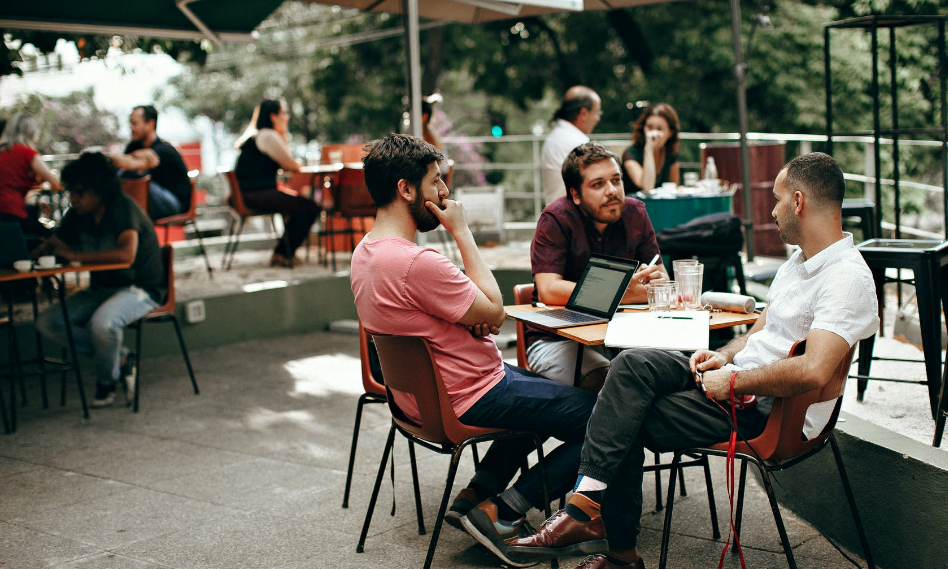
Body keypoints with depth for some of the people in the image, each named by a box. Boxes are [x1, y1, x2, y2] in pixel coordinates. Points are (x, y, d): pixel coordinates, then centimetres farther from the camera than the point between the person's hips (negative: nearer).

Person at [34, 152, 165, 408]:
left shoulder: (123, 208, -18)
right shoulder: (77, 215, 4)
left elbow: (127, 254, -34)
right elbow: (54, 244, 17)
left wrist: (76, 256, -28)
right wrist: (43, 250, -9)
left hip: (140, 289, -8)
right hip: (100, 289, 8)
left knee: (102, 322, -37)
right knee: (47, 322, -11)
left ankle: (107, 380, -5)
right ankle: (121, 358, -4)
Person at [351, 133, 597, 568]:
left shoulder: (365, 252, 2)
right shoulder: (417, 263, -30)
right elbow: (494, 309, -17)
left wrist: (475, 316, -8)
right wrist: (463, 231, -13)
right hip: (471, 398, -10)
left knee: (549, 394, 30)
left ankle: (477, 495, 18)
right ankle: (501, 512, 1)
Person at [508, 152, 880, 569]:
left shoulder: (847, 278, -17)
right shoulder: (799, 261, 17)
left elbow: (812, 372, -30)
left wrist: (732, 382, -20)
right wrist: (725, 356, 3)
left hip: (772, 410, -9)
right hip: (737, 379, 9)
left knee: (629, 421, -15)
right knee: (632, 365, -13)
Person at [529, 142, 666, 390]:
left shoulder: (635, 213, 4)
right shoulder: (556, 219, -12)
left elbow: (662, 278, 6)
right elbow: (548, 291, -24)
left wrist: (657, 279, -21)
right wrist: (624, 293, -26)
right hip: (557, 339, -5)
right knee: (605, 380, -32)